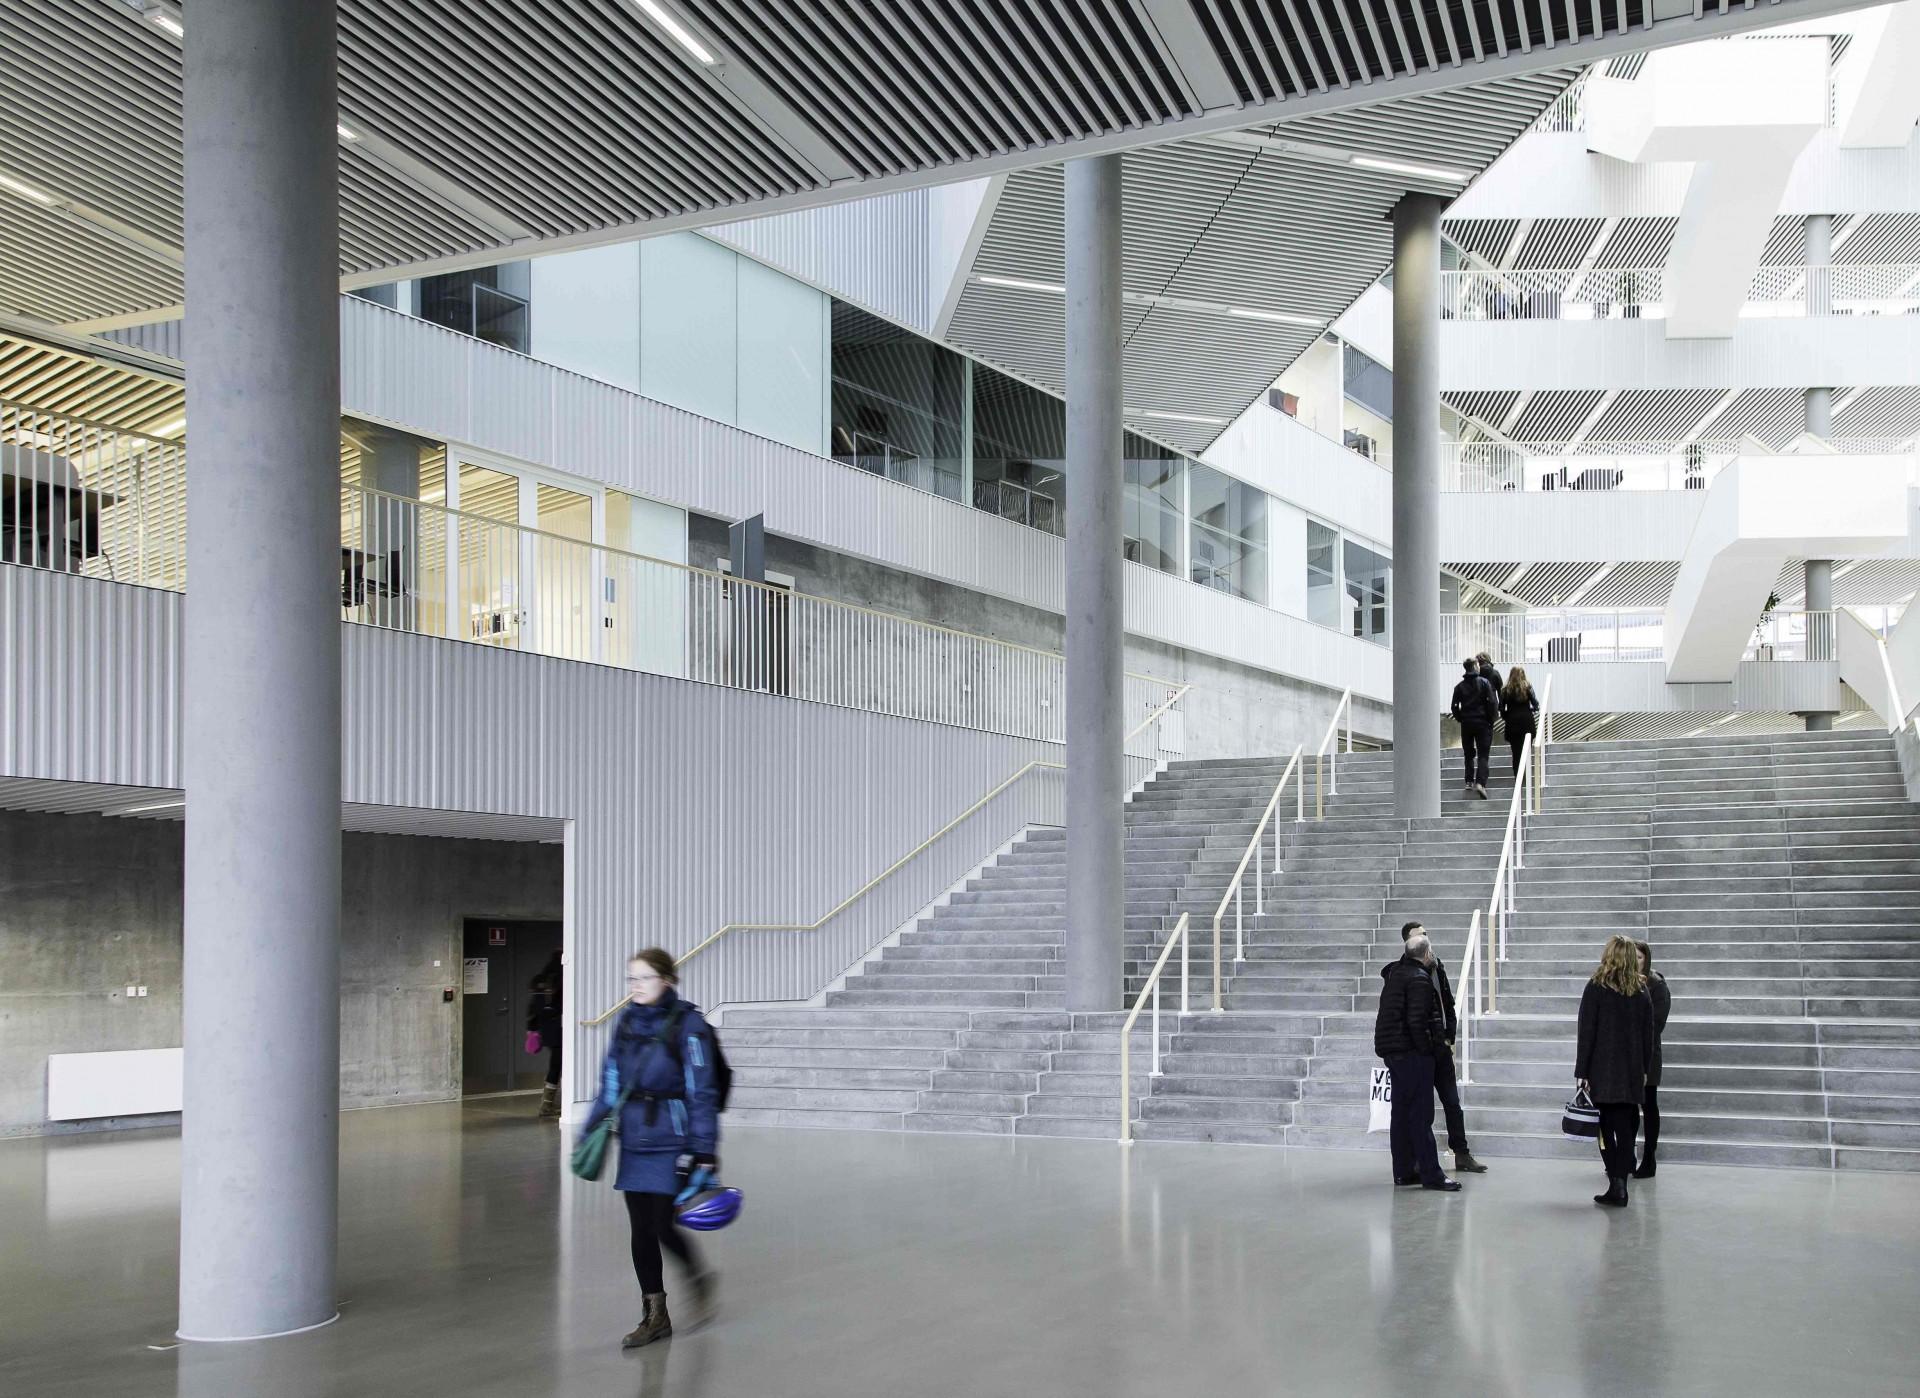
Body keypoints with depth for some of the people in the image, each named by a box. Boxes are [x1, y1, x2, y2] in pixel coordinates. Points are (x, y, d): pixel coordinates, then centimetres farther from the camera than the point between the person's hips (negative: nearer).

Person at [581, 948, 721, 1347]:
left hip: (670, 1142, -6)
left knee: (662, 1225, -5)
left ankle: (700, 1277, 25)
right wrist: (592, 1129, 13)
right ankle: (654, 1316, 20)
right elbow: (610, 1082, 14)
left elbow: (700, 1090, -11)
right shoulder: (626, 1022, 7)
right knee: (641, 1230, 8)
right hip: (634, 1141, 6)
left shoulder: (686, 1025, -11)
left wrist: (703, 1149, -14)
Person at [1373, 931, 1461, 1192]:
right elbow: (1417, 1021, -21)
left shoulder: (1394, 973, 11)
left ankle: (1403, 1171, 17)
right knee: (1421, 1114, -7)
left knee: (1401, 1112, 13)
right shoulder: (1419, 978, -15)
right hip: (1411, 1052, -9)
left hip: (1391, 1050, 9)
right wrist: (1426, 1049, -13)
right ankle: (1430, 1174, -6)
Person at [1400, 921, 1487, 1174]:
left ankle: (1461, 1154, 17)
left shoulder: (1437, 967, 8)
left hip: (1440, 1046, 6)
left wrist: (1450, 1038, 5)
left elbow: (1449, 1005, 14)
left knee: (1452, 1101, 9)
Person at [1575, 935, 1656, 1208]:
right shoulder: (1642, 992, 5)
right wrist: (1645, 1070, 16)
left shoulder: (1596, 988, -7)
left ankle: (1616, 1183, -7)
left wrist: (1581, 1071, -6)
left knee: (1606, 1127, 3)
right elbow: (1648, 1035, 8)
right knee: (1626, 1128, 8)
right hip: (1632, 1071, 4)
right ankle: (1619, 1187, 7)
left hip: (1602, 1072, -3)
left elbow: (1586, 1033, -9)